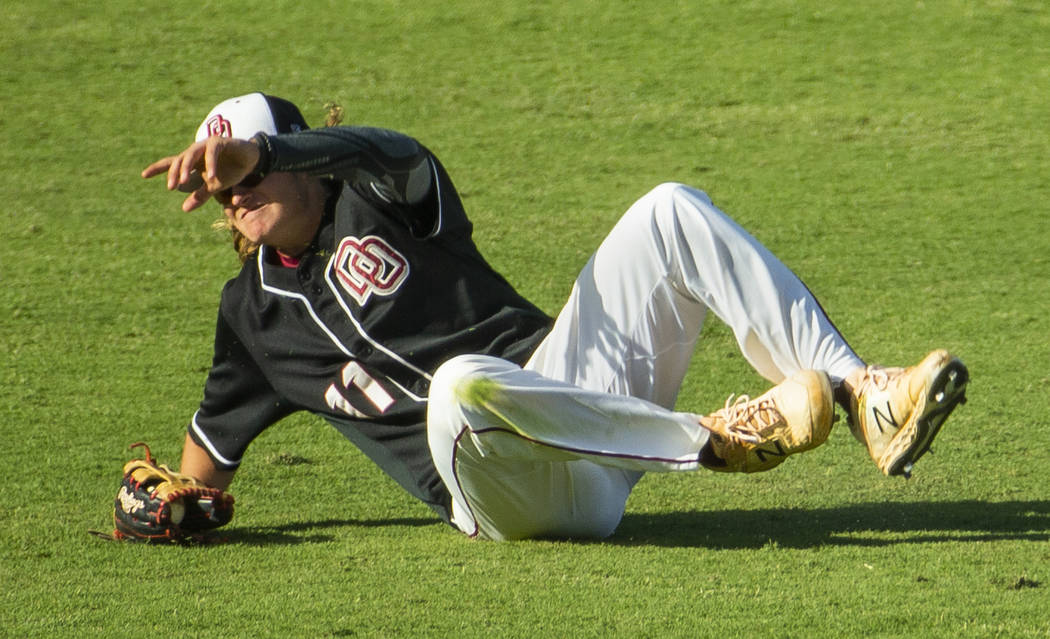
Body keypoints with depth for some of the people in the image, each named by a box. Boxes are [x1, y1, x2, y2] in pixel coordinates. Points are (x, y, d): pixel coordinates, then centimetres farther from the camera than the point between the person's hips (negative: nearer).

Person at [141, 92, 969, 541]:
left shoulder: (381, 195, 10)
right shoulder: (253, 312, 19)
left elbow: (371, 147, -16)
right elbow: (213, 446, 29)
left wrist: (249, 153, -34)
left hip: (574, 384, 1)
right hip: (511, 496, -1)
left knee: (670, 210, -18)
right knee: (462, 383, -40)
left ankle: (861, 393, -26)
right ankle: (723, 438, -31)